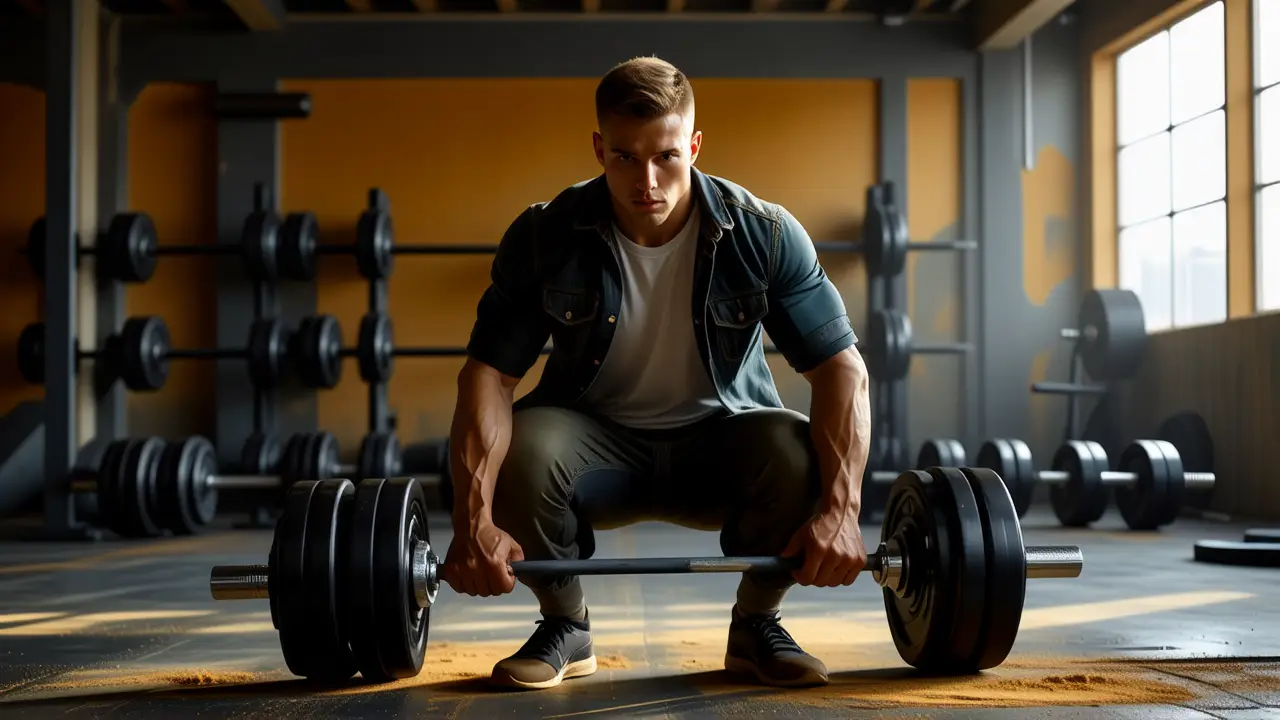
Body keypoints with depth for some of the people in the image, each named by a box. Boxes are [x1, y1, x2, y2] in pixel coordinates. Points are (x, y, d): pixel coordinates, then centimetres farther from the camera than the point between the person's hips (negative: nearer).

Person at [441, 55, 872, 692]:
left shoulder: (763, 233, -17)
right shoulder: (545, 236, -16)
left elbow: (841, 366, -19)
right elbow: (489, 373, -20)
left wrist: (839, 510, -33)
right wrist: (474, 519, -34)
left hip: (720, 442, 0)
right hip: (597, 442, 0)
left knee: (798, 454, -33)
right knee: (523, 447, -34)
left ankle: (755, 625, -2)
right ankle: (564, 627, -4)